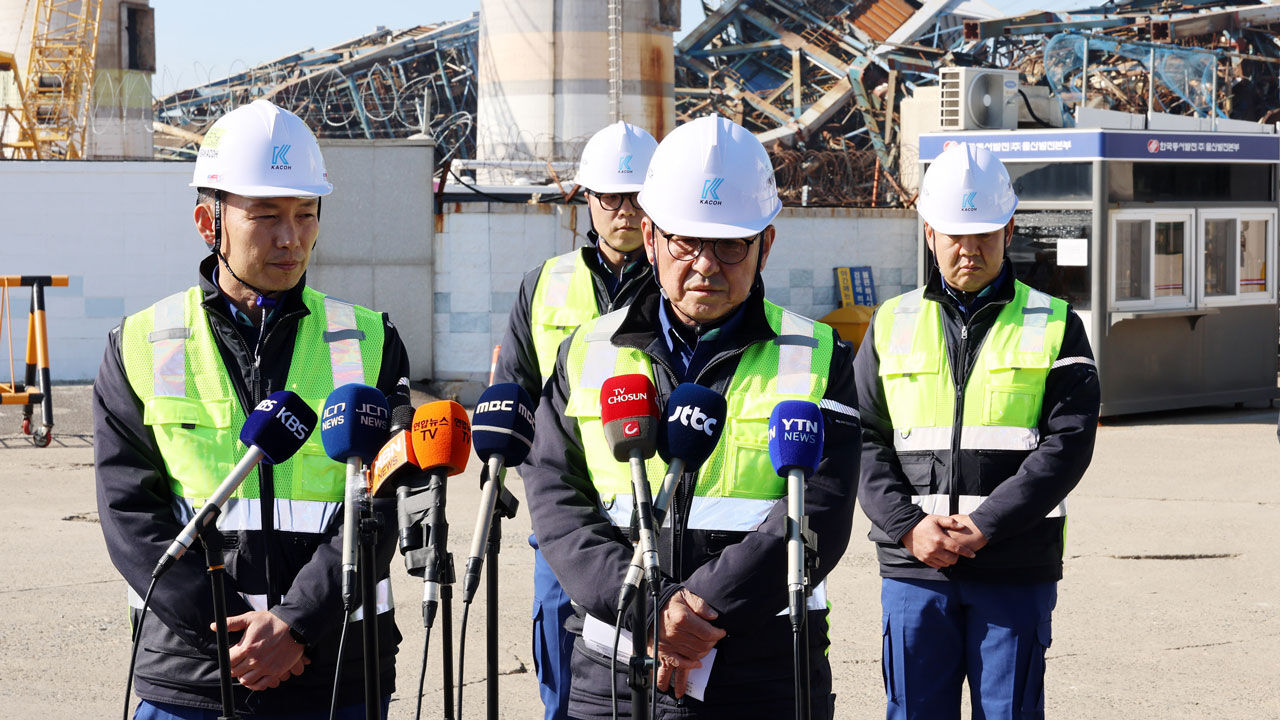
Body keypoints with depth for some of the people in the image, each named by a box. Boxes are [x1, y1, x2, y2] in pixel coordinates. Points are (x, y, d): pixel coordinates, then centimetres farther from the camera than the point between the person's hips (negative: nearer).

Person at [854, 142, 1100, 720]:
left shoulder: (1055, 327, 5)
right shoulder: (892, 326, 11)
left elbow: (1068, 444, -5)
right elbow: (865, 441, 6)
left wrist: (984, 525, -14)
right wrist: (907, 525, -10)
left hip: (1017, 570, -1)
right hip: (913, 569, 2)